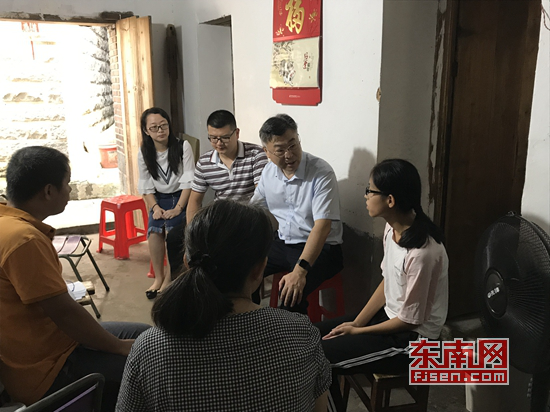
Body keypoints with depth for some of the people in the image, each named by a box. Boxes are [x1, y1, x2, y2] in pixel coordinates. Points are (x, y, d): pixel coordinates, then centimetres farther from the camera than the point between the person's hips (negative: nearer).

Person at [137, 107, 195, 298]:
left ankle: (171, 277, -14)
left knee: (171, 227, -28)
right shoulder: (144, 154, 2)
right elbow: (146, 186, 4)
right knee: (154, 229, -24)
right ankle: (159, 277, -12)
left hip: (181, 197, -3)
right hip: (160, 199, 3)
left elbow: (188, 182, -12)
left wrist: (178, 208, -19)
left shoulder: (183, 147, -8)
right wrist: (155, 207, -12)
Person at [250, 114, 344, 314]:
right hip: (282, 242, 7)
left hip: (320, 248, -6)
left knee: (292, 294, -31)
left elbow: (322, 226, -26)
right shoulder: (269, 171, 3)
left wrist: (300, 270, -36)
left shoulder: (321, 173, -18)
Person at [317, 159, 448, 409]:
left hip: (412, 338, -8)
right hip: (391, 315, 9)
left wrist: (358, 331, -11)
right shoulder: (393, 228, -4)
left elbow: (409, 320, -21)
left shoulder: (421, 253, -31)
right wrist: (356, 322, -1)